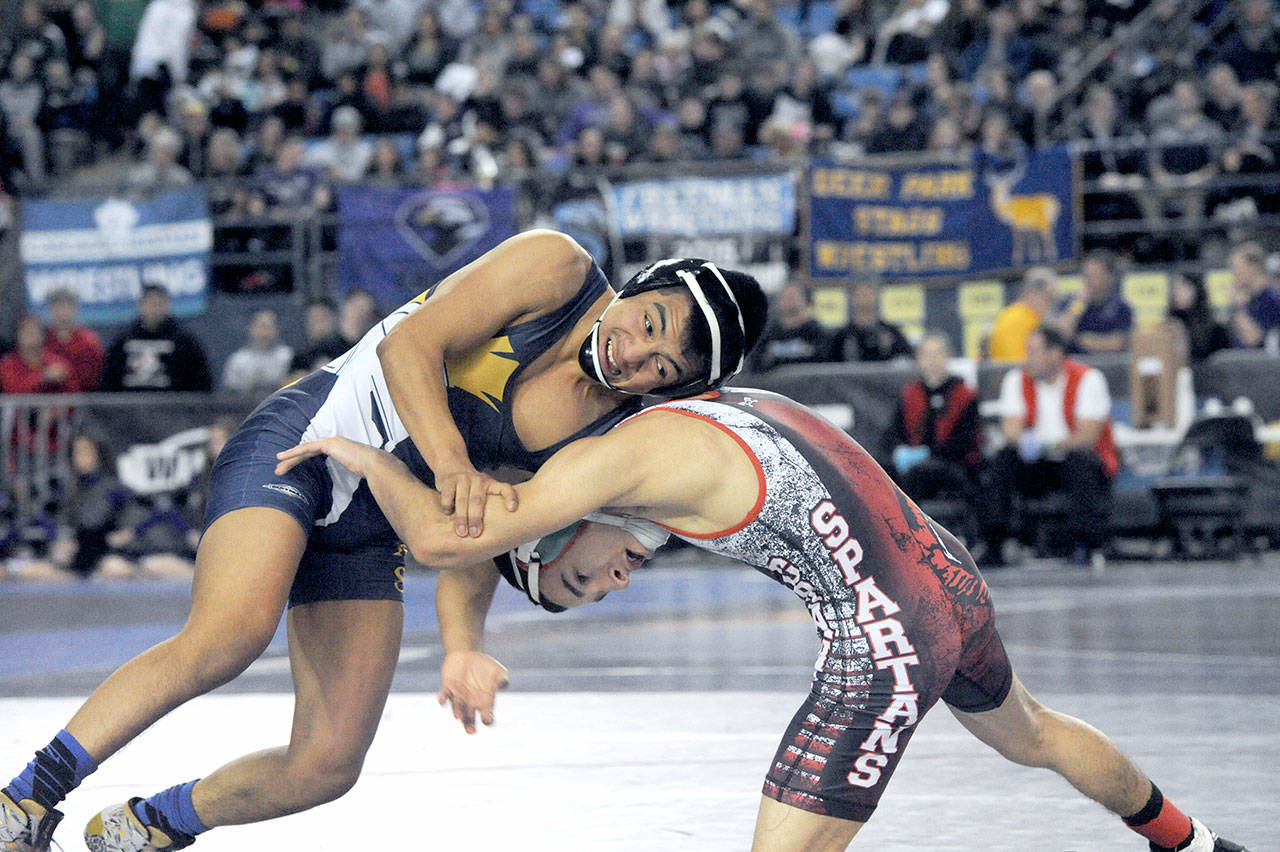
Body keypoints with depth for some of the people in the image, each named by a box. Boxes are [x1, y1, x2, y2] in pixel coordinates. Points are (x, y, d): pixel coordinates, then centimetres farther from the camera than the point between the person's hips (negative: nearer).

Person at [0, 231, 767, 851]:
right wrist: (449, 460, -33)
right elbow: (410, 346, -18)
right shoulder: (557, 269, -13)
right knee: (230, 635, -33)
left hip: (369, 537, 6)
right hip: (300, 441, -6)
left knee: (328, 766, -2)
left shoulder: (610, 432, -1)